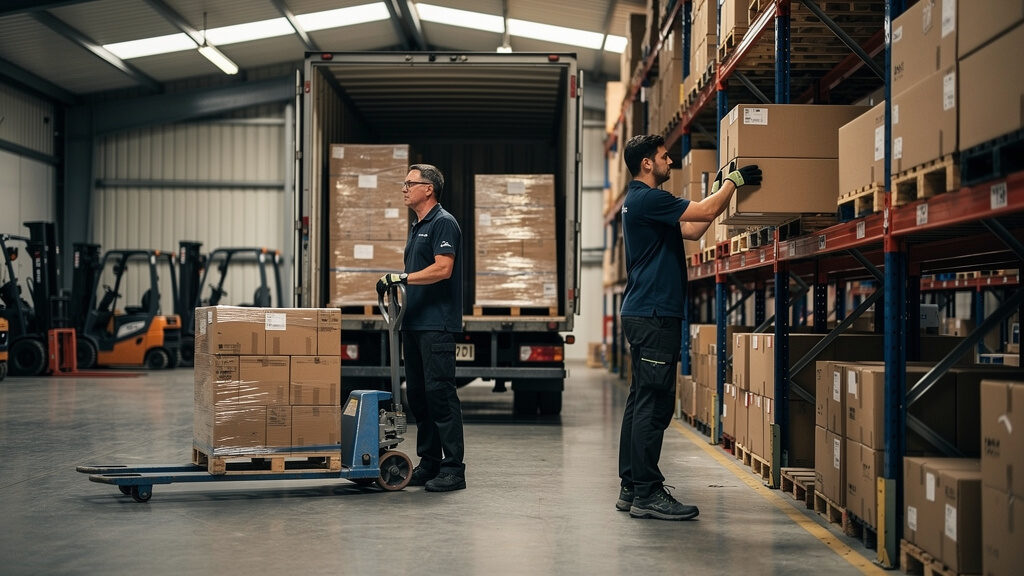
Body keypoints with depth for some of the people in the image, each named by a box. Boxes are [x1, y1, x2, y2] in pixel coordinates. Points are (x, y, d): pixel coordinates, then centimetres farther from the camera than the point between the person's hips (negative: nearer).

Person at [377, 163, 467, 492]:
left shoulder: (443, 223, -8)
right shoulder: (418, 227, 21)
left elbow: (443, 268, -20)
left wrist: (402, 277, -22)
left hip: (437, 325, -10)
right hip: (415, 323, 10)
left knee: (440, 392, -10)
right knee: (418, 394, 11)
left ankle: (453, 469, -5)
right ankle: (429, 464, 18)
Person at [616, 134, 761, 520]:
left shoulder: (642, 201, 20)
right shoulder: (646, 199, -13)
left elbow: (692, 230, 23)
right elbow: (706, 212, -16)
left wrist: (719, 189, 24)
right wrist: (733, 181, 0)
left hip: (644, 315, 11)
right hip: (653, 315, -11)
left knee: (642, 401, 12)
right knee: (654, 403, -10)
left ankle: (632, 487, 16)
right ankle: (646, 493, -8)